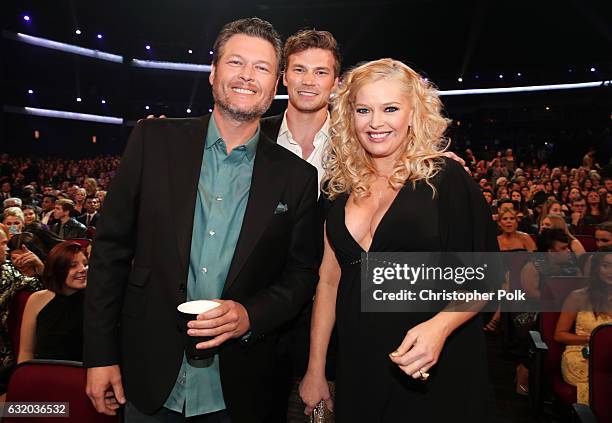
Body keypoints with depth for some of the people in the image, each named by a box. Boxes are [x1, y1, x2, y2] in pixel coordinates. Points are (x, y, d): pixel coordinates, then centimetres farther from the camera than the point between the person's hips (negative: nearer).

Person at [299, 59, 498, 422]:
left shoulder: (446, 178, -9)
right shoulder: (342, 187, 3)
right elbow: (329, 280, 5)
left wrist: (440, 327, -25)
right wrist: (315, 370, 6)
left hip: (434, 372, -3)